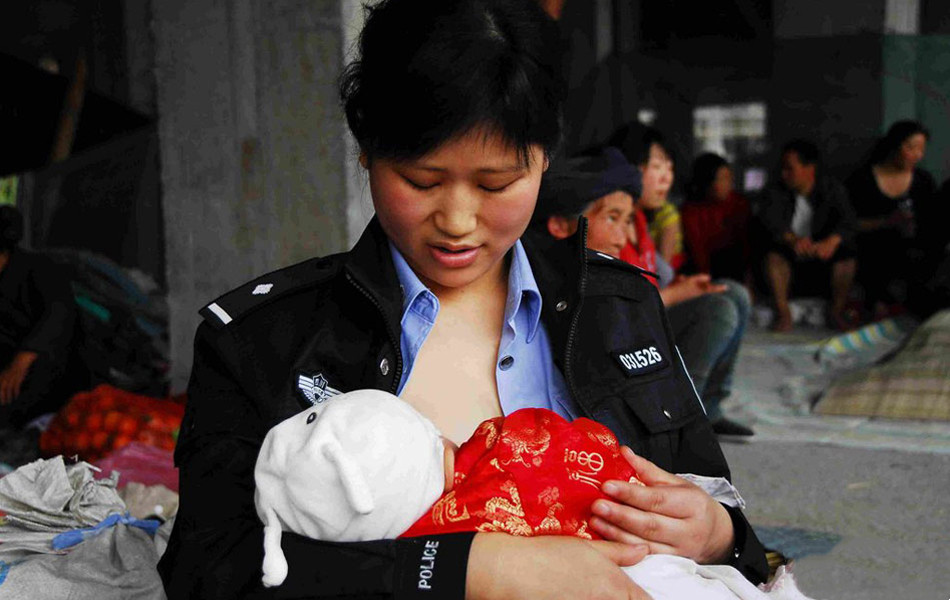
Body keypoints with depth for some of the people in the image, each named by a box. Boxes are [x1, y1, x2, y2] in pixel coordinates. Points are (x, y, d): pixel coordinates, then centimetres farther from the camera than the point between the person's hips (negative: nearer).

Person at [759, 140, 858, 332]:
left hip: (822, 258, 0)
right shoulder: (776, 193, -3)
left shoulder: (833, 189, -3)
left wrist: (832, 241, -43)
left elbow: (847, 219, -19)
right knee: (773, 253, -30)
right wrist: (792, 239, -45)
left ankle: (837, 312, -10)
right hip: (791, 259, 0)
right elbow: (769, 218, -23)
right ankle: (783, 312, -18)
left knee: (847, 254, -28)